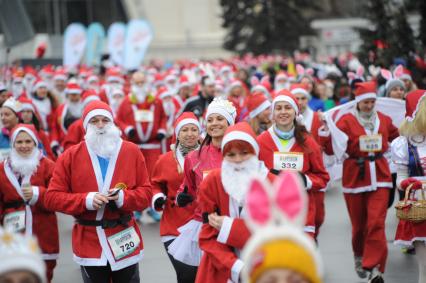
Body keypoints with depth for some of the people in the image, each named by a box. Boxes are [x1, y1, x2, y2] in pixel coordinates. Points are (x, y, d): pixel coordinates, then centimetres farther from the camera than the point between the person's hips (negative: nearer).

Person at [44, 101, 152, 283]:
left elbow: (146, 193, 1)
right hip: (89, 242, 0)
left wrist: (123, 198, -18)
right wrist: (86, 200, -18)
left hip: (124, 240, 1)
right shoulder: (70, 156, -2)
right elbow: (52, 197, -4)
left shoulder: (132, 151, 1)